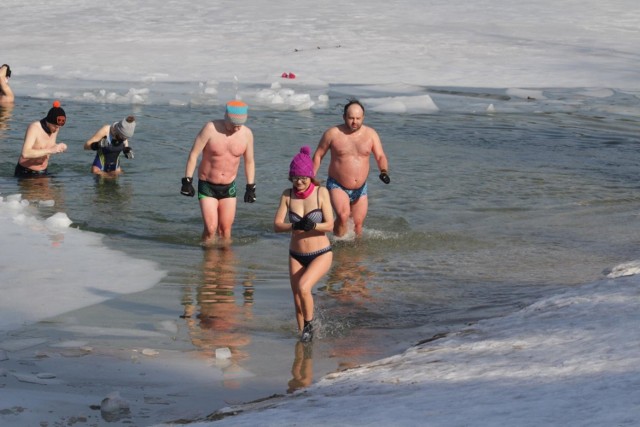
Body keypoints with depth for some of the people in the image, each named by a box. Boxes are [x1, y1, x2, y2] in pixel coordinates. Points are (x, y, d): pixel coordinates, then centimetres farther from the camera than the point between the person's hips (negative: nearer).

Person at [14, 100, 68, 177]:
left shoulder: (55, 128, -1)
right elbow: (25, 154, -34)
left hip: (43, 172, 6)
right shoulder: (34, 128, -21)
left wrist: (58, 147, -8)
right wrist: (50, 150, -38)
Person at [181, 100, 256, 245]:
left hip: (229, 187, 3)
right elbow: (193, 154, -11)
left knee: (226, 230, 2)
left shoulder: (246, 134, -5)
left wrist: (251, 187, 9)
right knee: (211, 228, -12)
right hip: (207, 186, -3)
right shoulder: (211, 128, -16)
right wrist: (187, 180, -13)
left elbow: (249, 161, 9)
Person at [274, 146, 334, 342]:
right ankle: (302, 334, 26)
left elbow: (330, 225, -14)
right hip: (296, 255, 3)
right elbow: (277, 225, -10)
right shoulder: (287, 195, -4)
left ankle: (309, 324, -2)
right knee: (298, 303, 6)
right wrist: (294, 226, -30)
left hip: (321, 254, -3)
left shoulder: (321, 193, -11)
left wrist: (313, 226, -34)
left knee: (303, 287, -25)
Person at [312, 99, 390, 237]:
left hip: (360, 189, 4)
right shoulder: (333, 133, -9)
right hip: (337, 186, -4)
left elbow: (380, 157, -4)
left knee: (358, 225, 9)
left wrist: (384, 171, -25)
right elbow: (318, 155, 1)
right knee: (343, 216, -28)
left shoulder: (370, 134, -1)